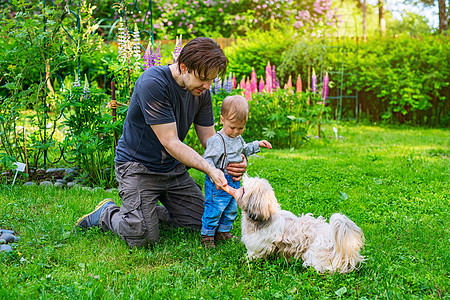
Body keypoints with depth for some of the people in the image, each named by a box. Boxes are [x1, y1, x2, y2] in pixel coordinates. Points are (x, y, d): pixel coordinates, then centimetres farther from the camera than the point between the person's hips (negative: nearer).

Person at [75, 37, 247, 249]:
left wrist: (232, 160, -20)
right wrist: (210, 169, -35)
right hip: (138, 166, -7)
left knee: (202, 222, 5)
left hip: (172, 168, 7)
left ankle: (151, 211, 24)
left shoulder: (201, 91, -4)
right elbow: (171, 143, -28)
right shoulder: (153, 83, -26)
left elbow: (209, 138, 1)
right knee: (143, 238, -17)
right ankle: (107, 213, 12)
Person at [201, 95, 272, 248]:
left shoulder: (238, 138, 7)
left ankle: (223, 232, 32)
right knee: (214, 209, -4)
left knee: (231, 209, 17)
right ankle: (207, 235, 12)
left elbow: (243, 150, 28)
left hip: (234, 182, 8)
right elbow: (208, 161, -23)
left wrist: (257, 145, 22)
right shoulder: (217, 141, -21)